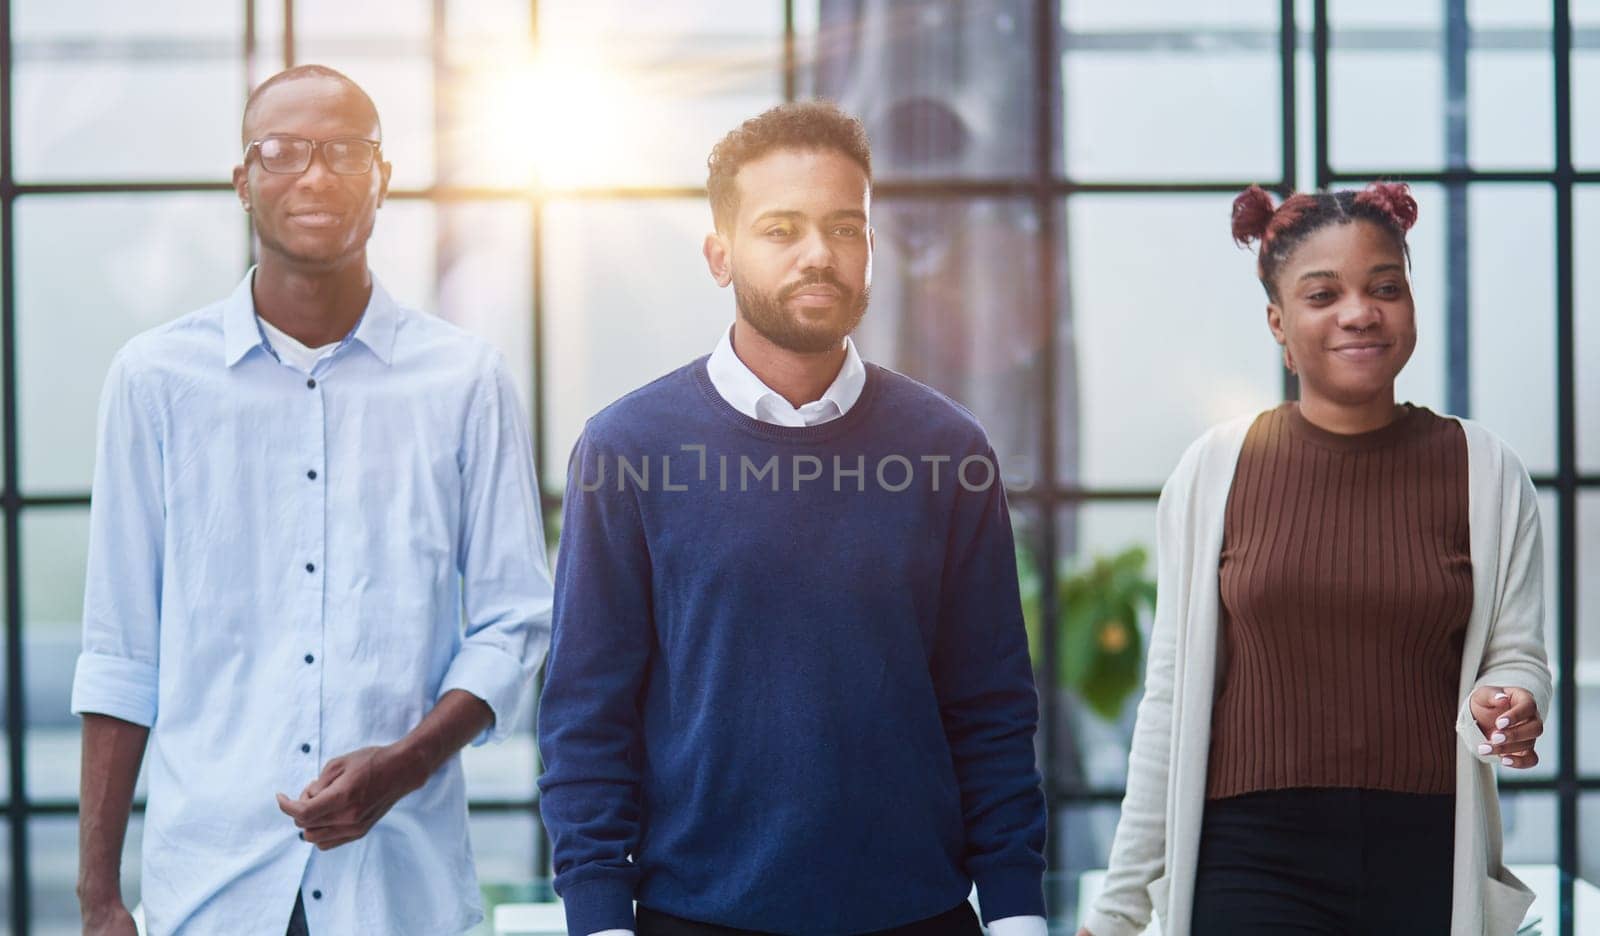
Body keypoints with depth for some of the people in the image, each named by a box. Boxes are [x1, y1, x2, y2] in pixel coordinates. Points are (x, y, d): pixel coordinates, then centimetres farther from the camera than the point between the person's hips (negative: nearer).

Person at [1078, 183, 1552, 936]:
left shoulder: (1483, 472, 1)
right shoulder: (1214, 472, 0)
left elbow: (1517, 655, 7)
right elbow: (1172, 693, 3)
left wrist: (1505, 711, -17)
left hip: (1429, 855, 1)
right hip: (1254, 856, -1)